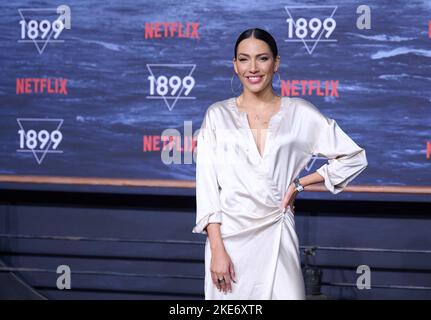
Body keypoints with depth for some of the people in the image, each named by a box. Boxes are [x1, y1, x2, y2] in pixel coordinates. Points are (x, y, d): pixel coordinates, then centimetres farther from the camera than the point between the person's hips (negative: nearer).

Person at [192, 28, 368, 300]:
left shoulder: (299, 113, 3)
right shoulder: (217, 115, 3)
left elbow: (354, 157, 7)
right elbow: (207, 185, -1)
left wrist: (299, 185, 1)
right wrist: (217, 250, -10)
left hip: (277, 235, 0)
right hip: (229, 235, 0)